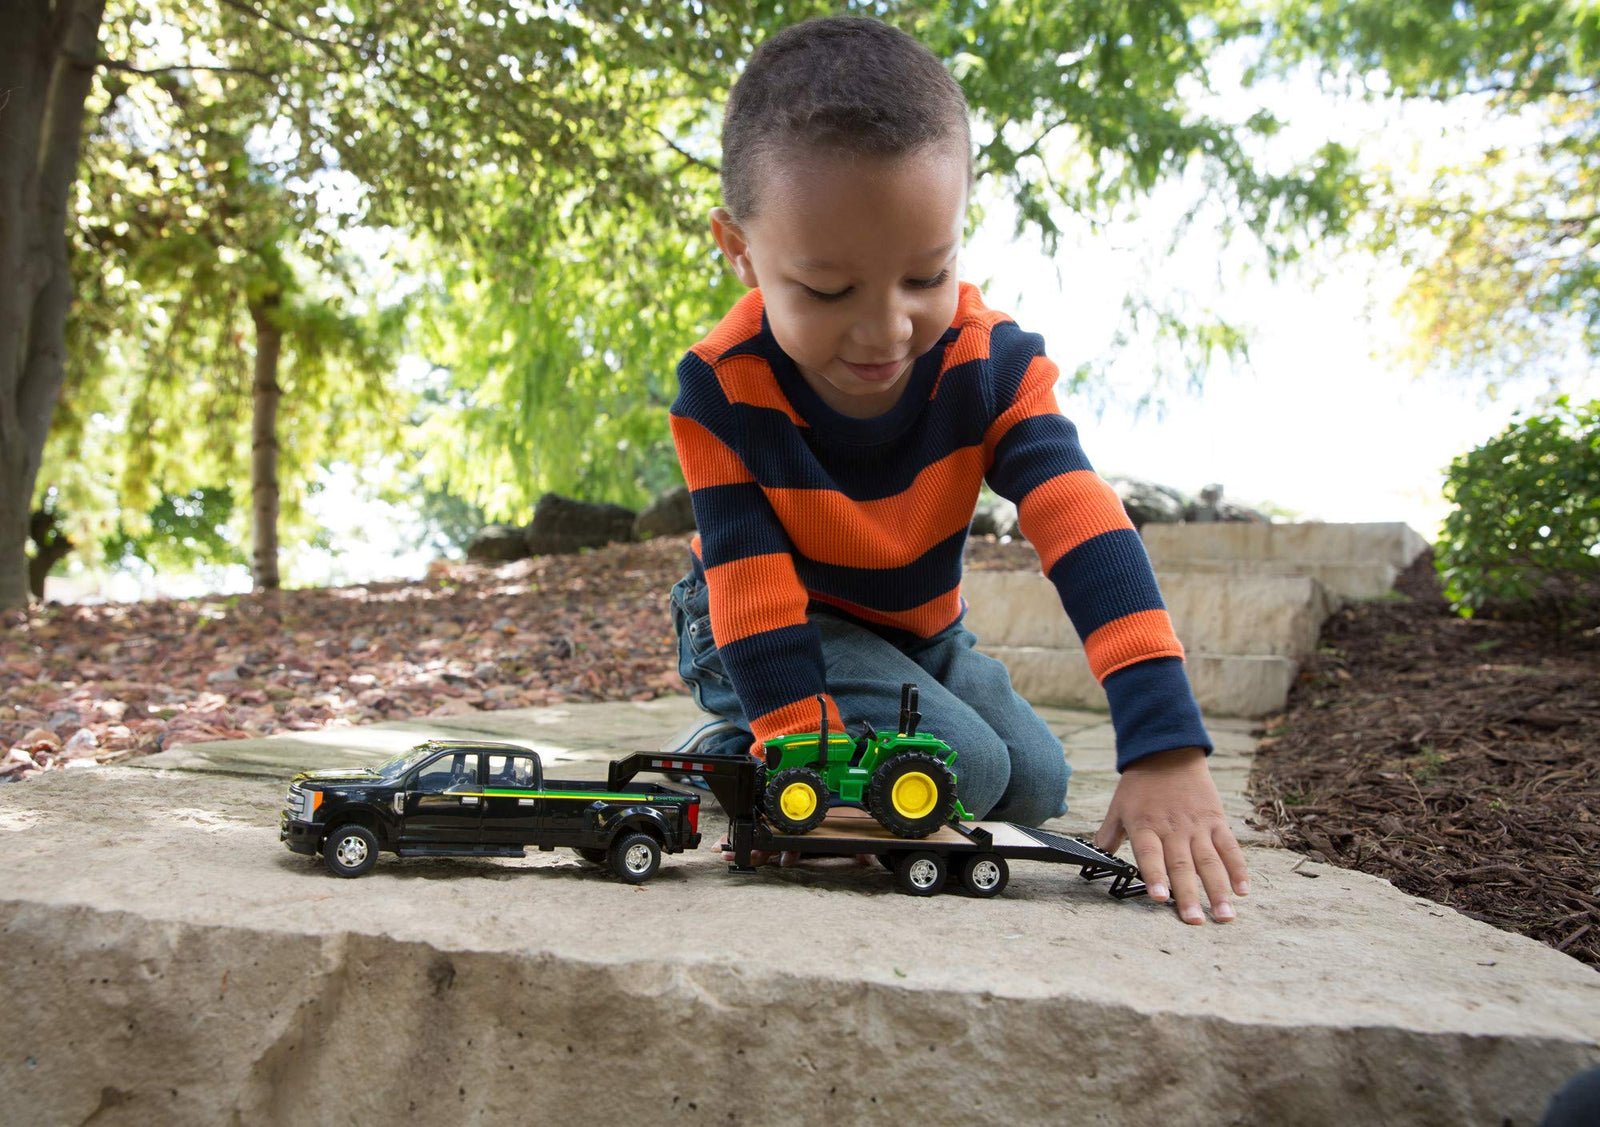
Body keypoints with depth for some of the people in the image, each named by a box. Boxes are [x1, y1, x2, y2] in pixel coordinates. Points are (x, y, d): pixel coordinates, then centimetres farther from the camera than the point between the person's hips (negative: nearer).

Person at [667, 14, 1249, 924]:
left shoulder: (992, 364, -25)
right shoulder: (723, 389, -30)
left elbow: (1089, 537, -36)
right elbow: (753, 593, -29)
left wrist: (1167, 749, -46)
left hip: (919, 632, 5)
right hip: (781, 632, -5)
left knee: (1037, 786, 1)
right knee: (960, 768, -24)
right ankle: (729, 752, -3)